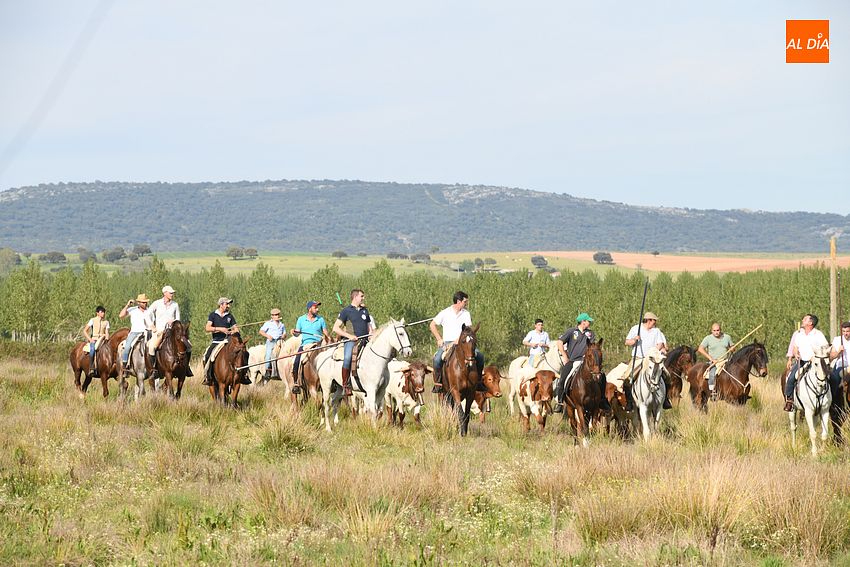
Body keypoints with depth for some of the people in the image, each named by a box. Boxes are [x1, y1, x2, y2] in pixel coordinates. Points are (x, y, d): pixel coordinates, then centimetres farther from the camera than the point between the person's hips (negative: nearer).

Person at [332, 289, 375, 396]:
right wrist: (349, 336, -11)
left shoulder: (365, 311, 22)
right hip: (351, 341, -6)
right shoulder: (346, 311, 5)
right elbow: (336, 328, 1)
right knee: (347, 358, -32)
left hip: (365, 340, 6)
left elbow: (369, 327, 31)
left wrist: (372, 334, 7)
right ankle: (346, 385, -26)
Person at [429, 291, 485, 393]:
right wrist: (439, 339, 0)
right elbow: (432, 325, 9)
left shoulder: (466, 314, 7)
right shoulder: (445, 313, 2)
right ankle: (437, 383, -16)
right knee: (437, 359, -30)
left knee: (479, 356, -16)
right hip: (447, 343, -2)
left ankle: (478, 381, -2)